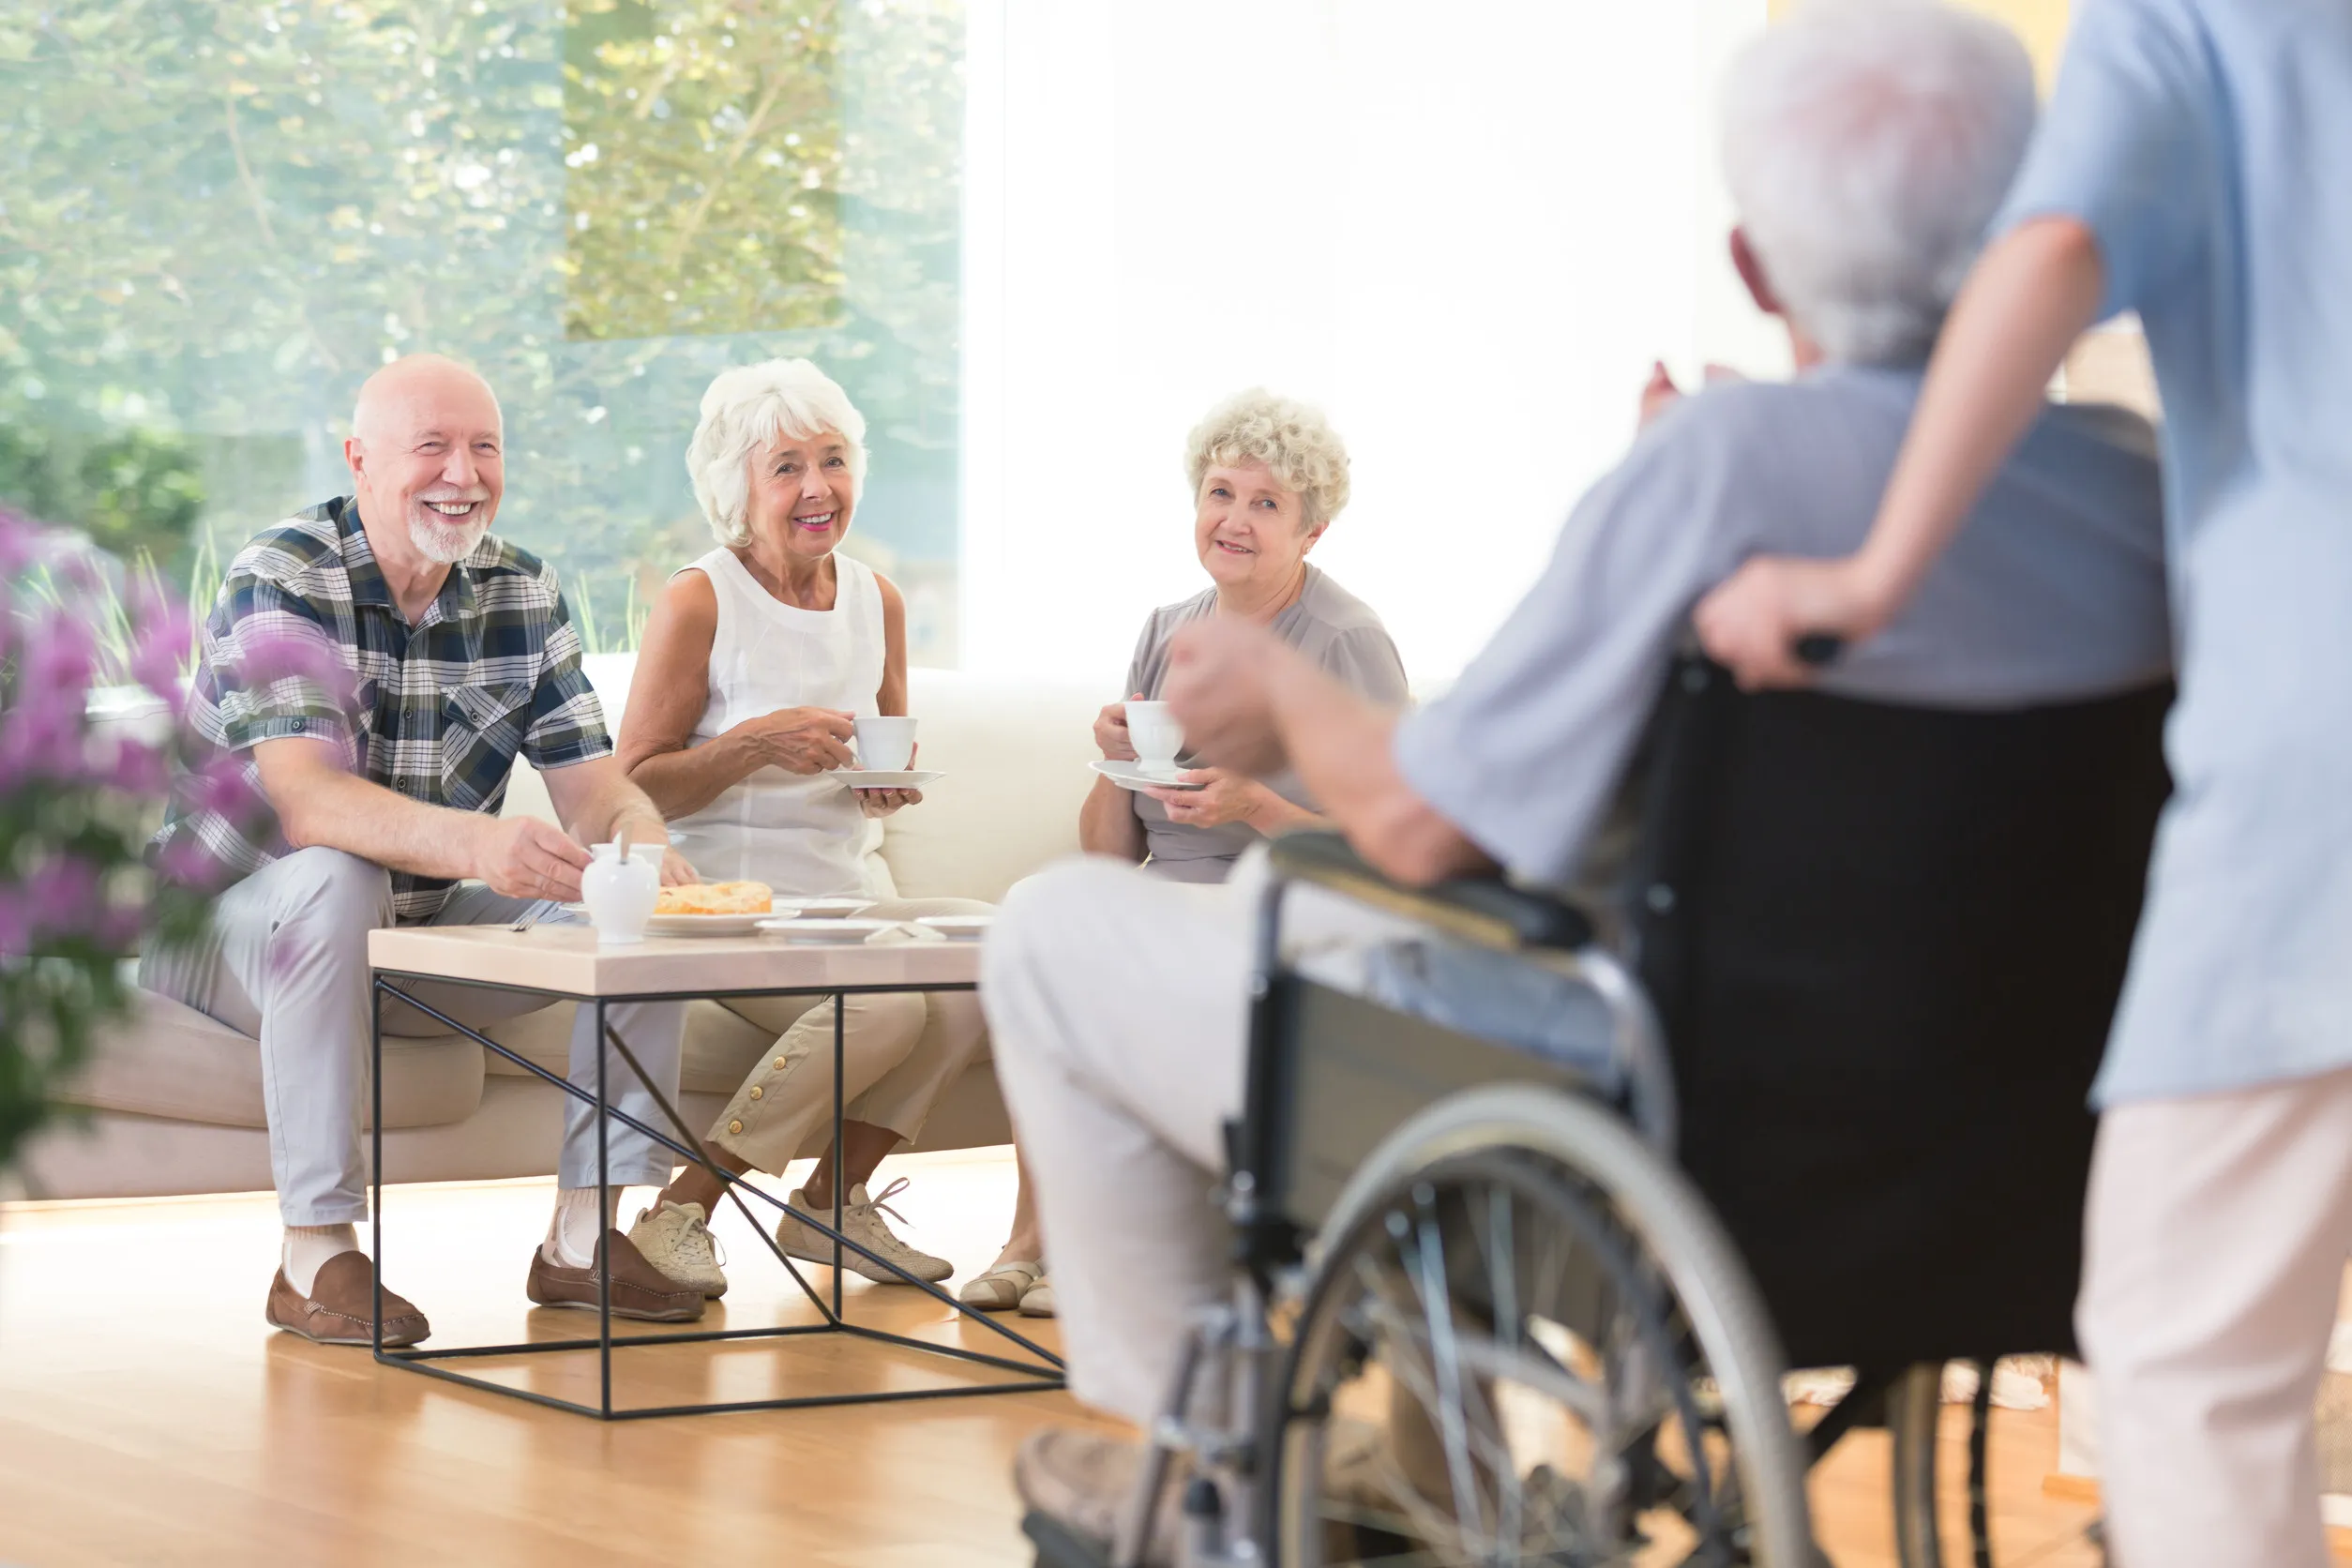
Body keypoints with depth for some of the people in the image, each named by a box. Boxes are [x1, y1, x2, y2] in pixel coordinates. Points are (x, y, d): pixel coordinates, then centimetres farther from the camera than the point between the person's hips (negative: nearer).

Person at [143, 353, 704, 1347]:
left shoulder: (523, 594, 1)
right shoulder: (278, 581, -19)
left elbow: (591, 785, -4)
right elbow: (302, 798, -33)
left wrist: (640, 830, -31)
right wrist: (477, 842, -51)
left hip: (419, 932, 6)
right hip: (229, 919, -6)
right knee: (334, 880, -38)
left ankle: (584, 1236, -6)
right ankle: (316, 1255, -31)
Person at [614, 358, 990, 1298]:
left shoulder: (876, 600, 12)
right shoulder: (699, 603, -6)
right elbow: (634, 787, -8)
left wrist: (893, 785, 0)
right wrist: (755, 742, -20)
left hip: (855, 893, 6)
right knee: (884, 1007, -32)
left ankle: (834, 1199, -6)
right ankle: (679, 1214, -16)